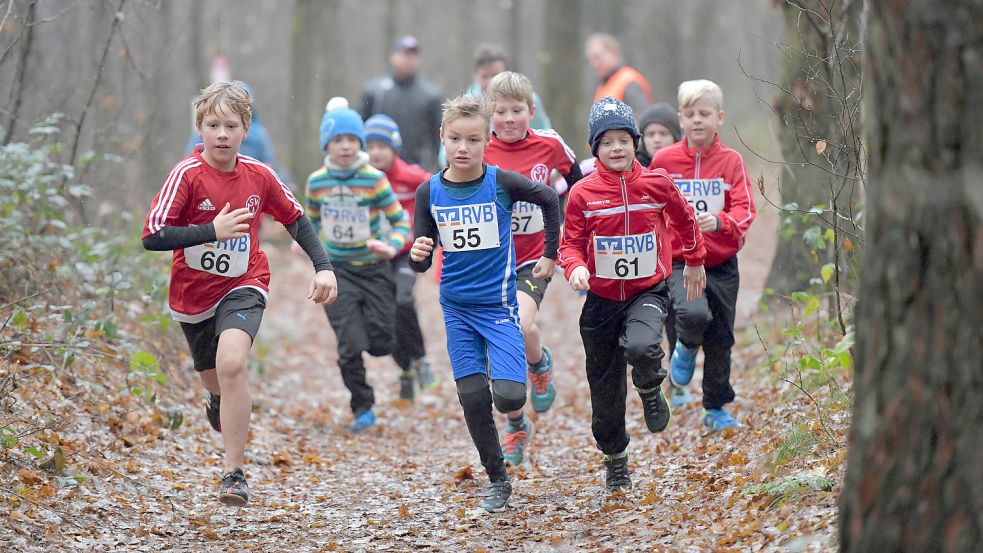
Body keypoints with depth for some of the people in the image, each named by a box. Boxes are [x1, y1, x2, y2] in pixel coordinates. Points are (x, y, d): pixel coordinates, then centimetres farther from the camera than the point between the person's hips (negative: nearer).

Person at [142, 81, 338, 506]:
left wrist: (323, 267, -1)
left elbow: (296, 219, 8)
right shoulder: (187, 175, -17)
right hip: (193, 292, 1)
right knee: (215, 381, 21)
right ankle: (219, 403, 62)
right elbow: (152, 236, -23)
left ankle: (234, 473, -24)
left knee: (231, 362, -29)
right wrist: (212, 231, -31)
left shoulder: (259, 176, -8)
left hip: (243, 286, -1)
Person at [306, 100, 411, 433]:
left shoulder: (374, 179, -12)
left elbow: (401, 221, -8)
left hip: (373, 268, -1)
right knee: (349, 345, -8)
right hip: (336, 270, 1)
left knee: (381, 344, -1)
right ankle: (363, 409, 9)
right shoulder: (317, 182, -3)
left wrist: (392, 246, -27)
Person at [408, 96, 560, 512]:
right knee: (472, 397, 0)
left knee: (508, 396, -16)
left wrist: (550, 256, 9)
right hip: (457, 306, 2)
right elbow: (421, 262, -1)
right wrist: (418, 255, -24)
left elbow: (549, 200, 7)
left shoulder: (502, 183, -10)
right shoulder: (429, 192, -4)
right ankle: (497, 480, 16)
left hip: (499, 304, -2)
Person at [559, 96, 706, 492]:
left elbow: (684, 219, 14)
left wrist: (695, 262, 27)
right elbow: (571, 243, 0)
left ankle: (651, 390, 2)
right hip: (601, 299, 1)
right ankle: (614, 459, 30)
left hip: (648, 292, -1)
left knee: (641, 347, -33)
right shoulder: (583, 193, -7)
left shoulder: (657, 184, -4)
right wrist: (575, 267, -23)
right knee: (605, 385, 8)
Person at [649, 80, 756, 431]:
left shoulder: (731, 161, -1)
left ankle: (716, 408, 27)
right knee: (694, 314, -29)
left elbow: (745, 210, -10)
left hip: (722, 263, 2)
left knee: (720, 340, 8)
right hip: (678, 261, -1)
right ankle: (684, 350, 6)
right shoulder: (663, 161, 1)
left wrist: (720, 222, -30)